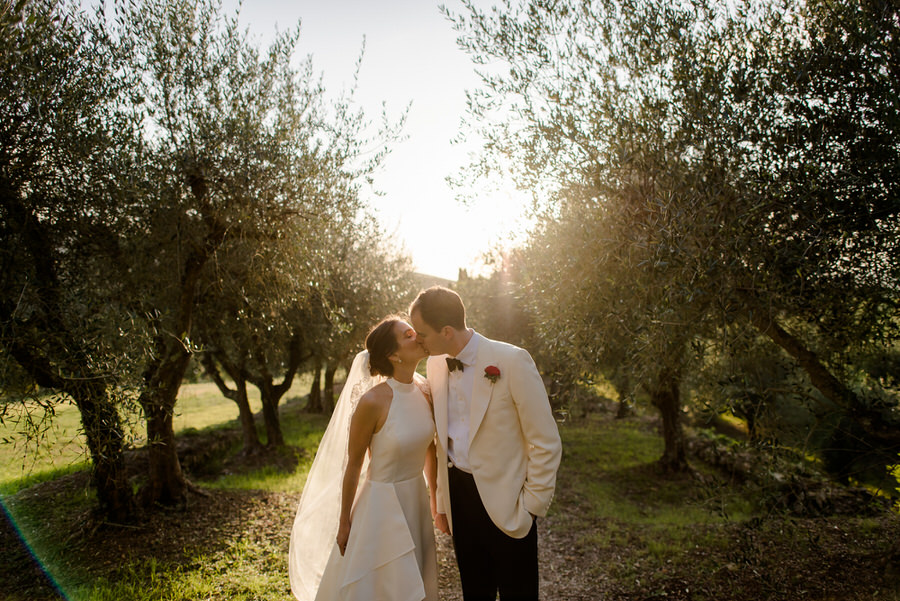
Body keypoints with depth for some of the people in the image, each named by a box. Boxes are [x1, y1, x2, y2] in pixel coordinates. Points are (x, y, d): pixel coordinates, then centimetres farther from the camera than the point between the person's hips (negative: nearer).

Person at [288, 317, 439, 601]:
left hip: (416, 502, 6)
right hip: (382, 505, -5)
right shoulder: (372, 401, -23)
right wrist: (344, 523, -3)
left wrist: (435, 496, 15)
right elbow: (353, 465, -12)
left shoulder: (425, 390, -7)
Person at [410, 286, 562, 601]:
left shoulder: (512, 361, -18)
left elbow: (546, 443, -12)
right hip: (459, 492, 5)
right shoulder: (434, 364, 0)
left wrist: (531, 507, -10)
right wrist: (441, 503, 13)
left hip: (505, 502, -5)